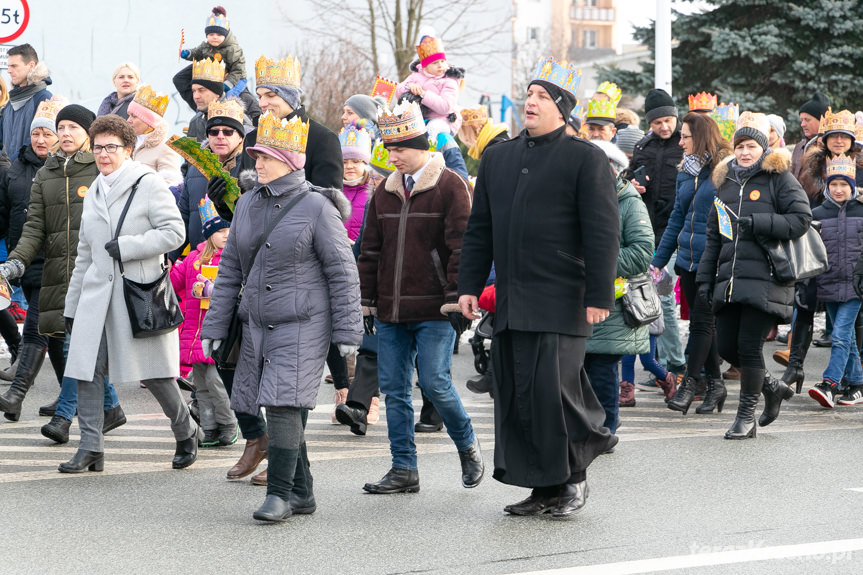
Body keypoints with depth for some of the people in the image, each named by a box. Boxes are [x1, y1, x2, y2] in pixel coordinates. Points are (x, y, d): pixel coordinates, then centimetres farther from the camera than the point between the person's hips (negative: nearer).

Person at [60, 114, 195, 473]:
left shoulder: (149, 185, -3)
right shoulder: (94, 194, 17)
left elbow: (174, 232, -11)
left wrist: (126, 247, -17)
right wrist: (72, 306, 20)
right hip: (97, 294, 6)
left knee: (152, 372, 0)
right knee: (87, 368, -5)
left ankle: (186, 433, 22)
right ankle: (91, 448, -1)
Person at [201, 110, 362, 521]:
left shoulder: (317, 207, -8)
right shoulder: (247, 205, 10)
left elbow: (342, 271, -7)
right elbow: (230, 268, 15)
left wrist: (347, 332, -9)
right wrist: (214, 326, 13)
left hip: (303, 326, -6)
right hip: (258, 325, 6)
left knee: (284, 405, -14)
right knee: (279, 410, 8)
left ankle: (280, 495, -8)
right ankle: (301, 493, 19)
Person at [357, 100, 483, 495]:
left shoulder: (450, 187, -5)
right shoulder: (385, 191, 13)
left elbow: (460, 247, -8)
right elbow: (370, 251, 16)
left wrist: (455, 301, -14)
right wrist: (366, 303, 12)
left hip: (434, 313, -6)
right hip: (390, 311, 6)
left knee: (434, 383, -9)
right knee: (393, 389, 5)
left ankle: (467, 447, 16)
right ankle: (404, 470, 11)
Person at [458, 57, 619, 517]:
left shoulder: (585, 159, -2)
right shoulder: (498, 157, 15)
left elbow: (602, 234, -6)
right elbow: (479, 229, 19)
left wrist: (598, 296, -12)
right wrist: (469, 285, 12)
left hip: (561, 302, -6)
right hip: (509, 302, 6)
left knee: (553, 390, -10)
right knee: (515, 396, 5)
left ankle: (572, 477, 11)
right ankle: (544, 489, 13)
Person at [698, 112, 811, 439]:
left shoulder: (780, 179, 1)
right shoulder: (727, 183, 19)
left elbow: (801, 219, -9)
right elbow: (713, 236, 21)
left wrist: (759, 223, -17)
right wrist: (705, 277, 15)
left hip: (766, 280, -6)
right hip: (730, 282, 6)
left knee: (749, 345, -8)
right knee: (726, 346, 4)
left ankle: (747, 416, 6)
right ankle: (772, 388, 27)